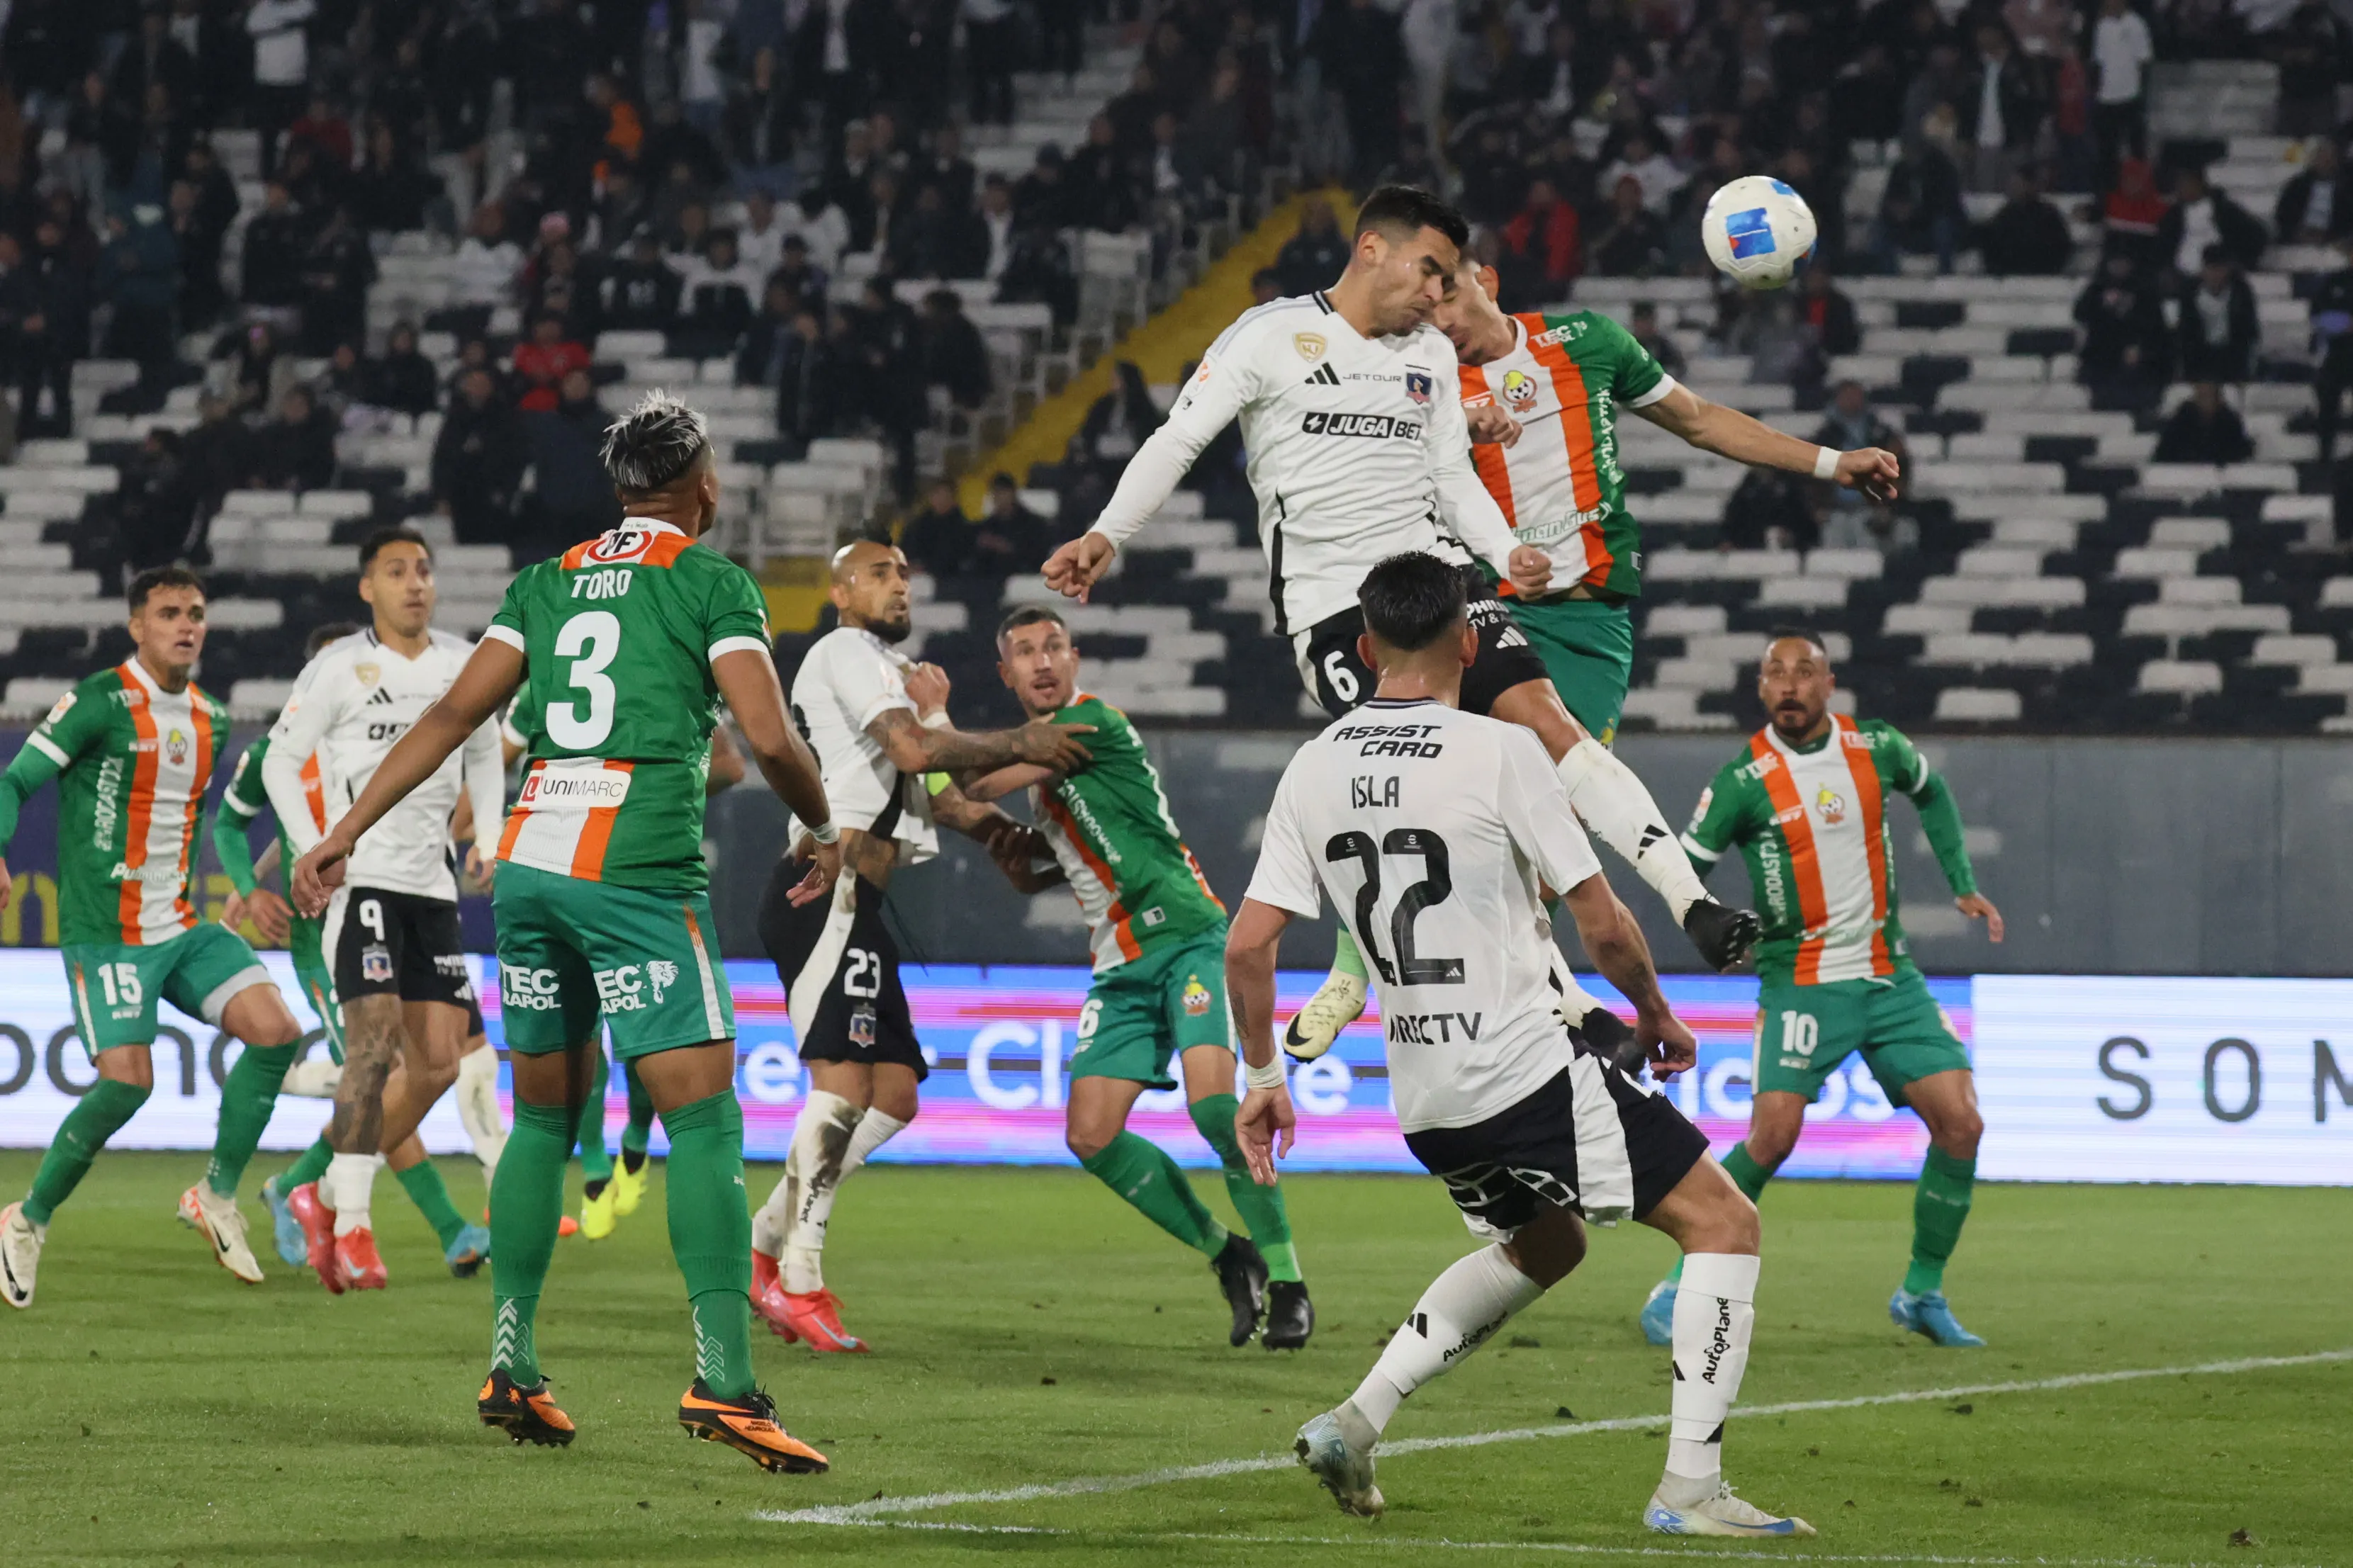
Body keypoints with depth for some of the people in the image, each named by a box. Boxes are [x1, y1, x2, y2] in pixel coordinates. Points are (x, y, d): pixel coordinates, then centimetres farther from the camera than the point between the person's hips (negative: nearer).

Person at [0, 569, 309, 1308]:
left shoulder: (211, 719, 11)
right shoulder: (98, 703, -10)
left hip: (183, 927, 7)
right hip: (105, 933, -6)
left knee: (275, 1030, -12)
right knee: (127, 1082, -17)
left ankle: (217, 1195, 3)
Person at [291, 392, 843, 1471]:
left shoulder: (547, 581, 17)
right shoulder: (712, 581, 3)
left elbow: (454, 713, 10)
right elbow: (769, 737, -7)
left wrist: (342, 835, 12)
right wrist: (825, 834, 11)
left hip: (529, 859, 6)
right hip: (637, 869, -6)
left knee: (542, 1118, 16)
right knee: (704, 1123, -7)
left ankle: (511, 1368, 16)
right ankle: (722, 1379, -18)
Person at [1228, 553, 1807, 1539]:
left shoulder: (1315, 771, 5)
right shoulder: (1501, 753, -11)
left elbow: (1246, 947, 4)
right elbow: (1603, 926, -8)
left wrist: (1263, 1078, 17)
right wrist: (1656, 1015, 10)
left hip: (1424, 1102, 7)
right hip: (1532, 1071, -7)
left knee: (1543, 1246, 31)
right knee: (1724, 1225, 2)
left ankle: (1355, 1424, 22)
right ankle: (1689, 1488, -8)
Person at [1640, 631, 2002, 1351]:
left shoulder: (1878, 749, 2)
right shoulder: (1745, 780, -9)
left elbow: (1930, 792, 23)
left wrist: (1964, 885, 17)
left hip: (1889, 979, 4)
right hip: (1801, 984, -4)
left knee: (1959, 1123, -6)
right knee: (1773, 1134, -20)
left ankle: (1922, 1293, 11)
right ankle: (1680, 1288, -7)